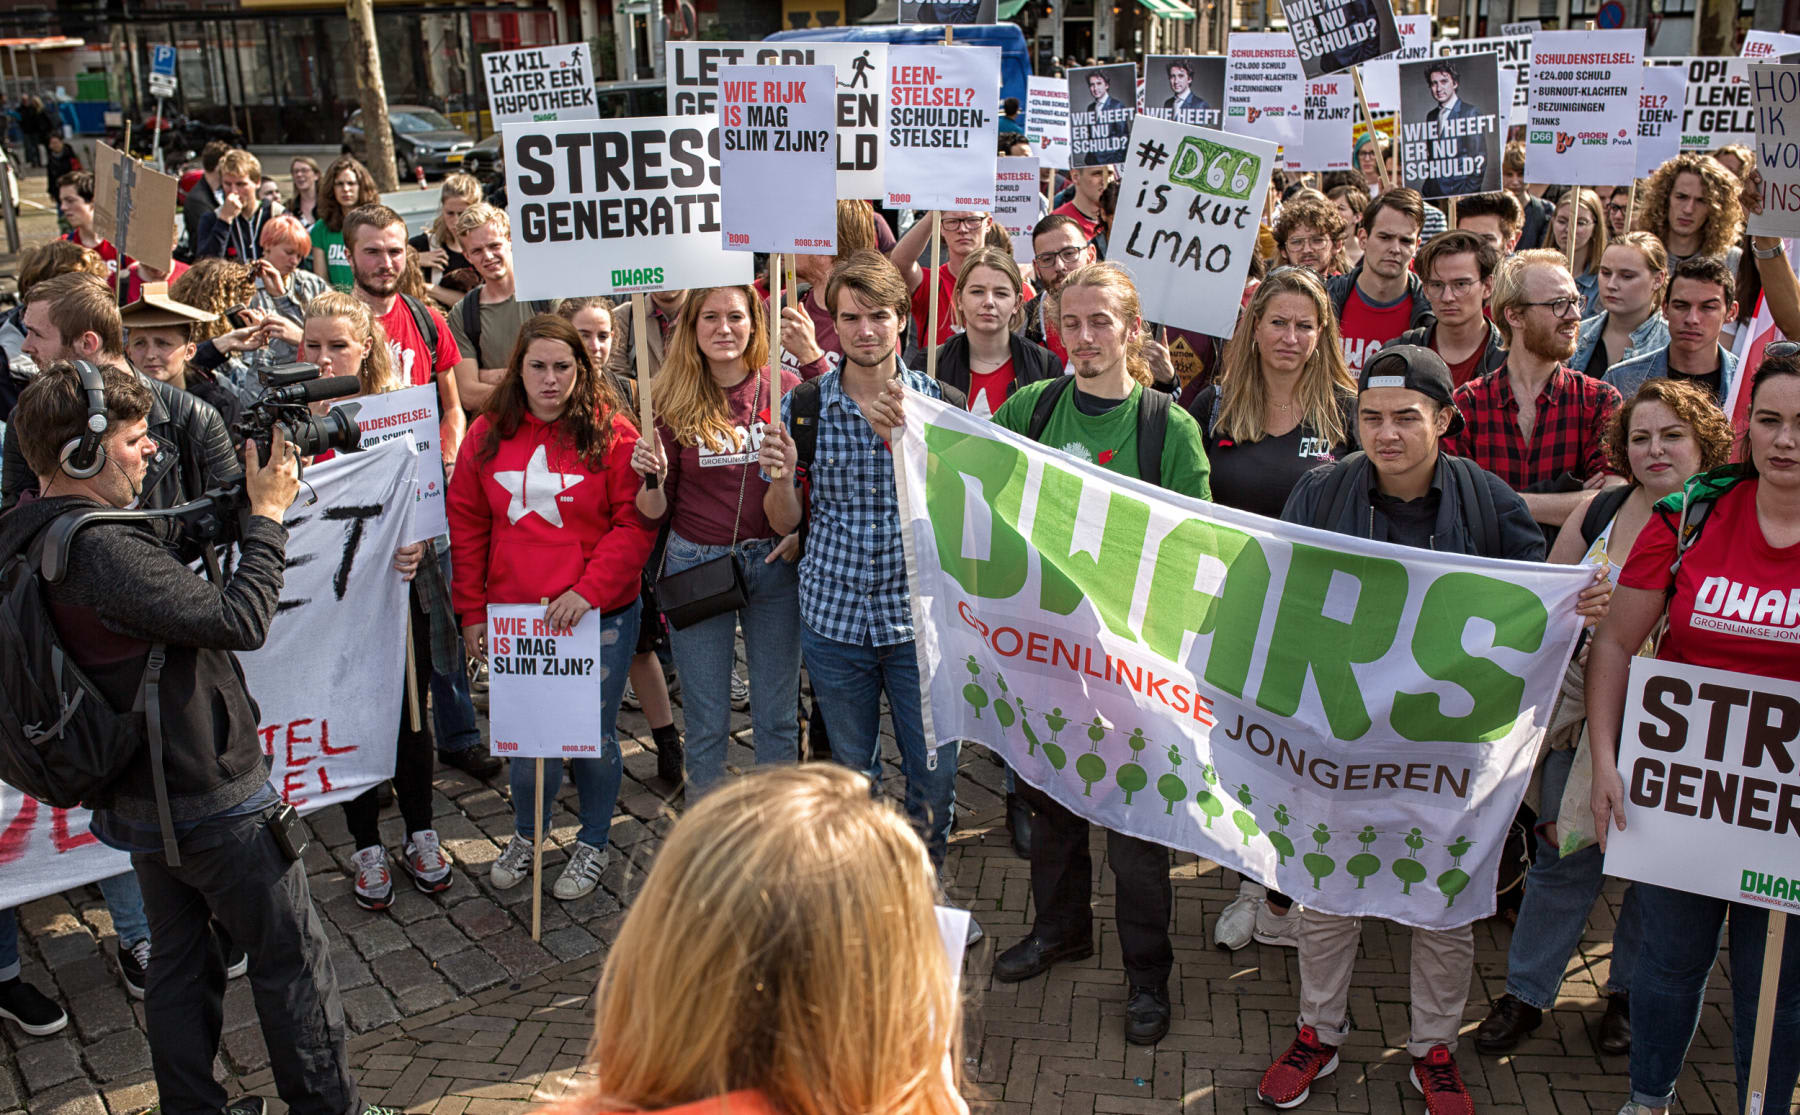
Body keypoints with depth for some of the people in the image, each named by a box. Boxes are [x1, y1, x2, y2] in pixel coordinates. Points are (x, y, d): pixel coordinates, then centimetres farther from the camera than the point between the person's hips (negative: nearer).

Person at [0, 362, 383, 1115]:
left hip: (138, 798, 9)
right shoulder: (101, 549, -28)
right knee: (293, 957, 6)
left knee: (181, 961, 21)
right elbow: (241, 621, -29)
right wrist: (267, 513, -18)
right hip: (211, 800, -9)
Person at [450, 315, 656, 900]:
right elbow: (467, 525, 9)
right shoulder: (487, 434, 4)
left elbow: (635, 524, -8)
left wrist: (588, 591, -17)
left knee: (593, 735, 8)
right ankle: (526, 834, 35)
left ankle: (593, 843, 32)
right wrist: (471, 611, 6)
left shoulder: (612, 433, -6)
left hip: (600, 616, -2)